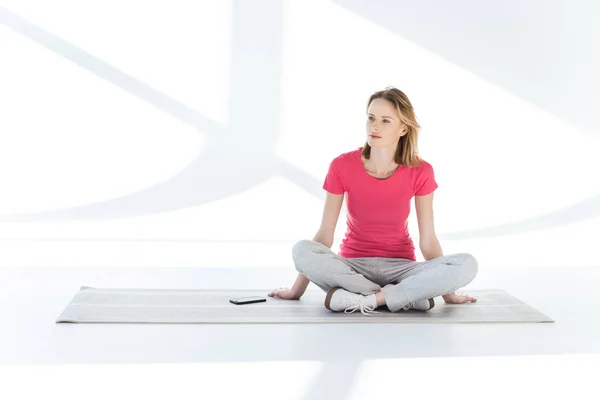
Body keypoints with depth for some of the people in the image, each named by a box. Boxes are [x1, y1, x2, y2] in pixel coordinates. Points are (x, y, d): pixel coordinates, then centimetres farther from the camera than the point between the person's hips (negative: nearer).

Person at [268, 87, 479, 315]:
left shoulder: (420, 172, -11)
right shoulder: (342, 166, -11)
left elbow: (428, 240, -3)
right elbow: (325, 234, -7)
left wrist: (446, 291, -2)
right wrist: (297, 290, -6)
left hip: (399, 267, 0)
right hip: (352, 267, 0)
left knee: (467, 265, -27)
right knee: (301, 250, -33)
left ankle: (361, 298, -26)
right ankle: (408, 297, -25)